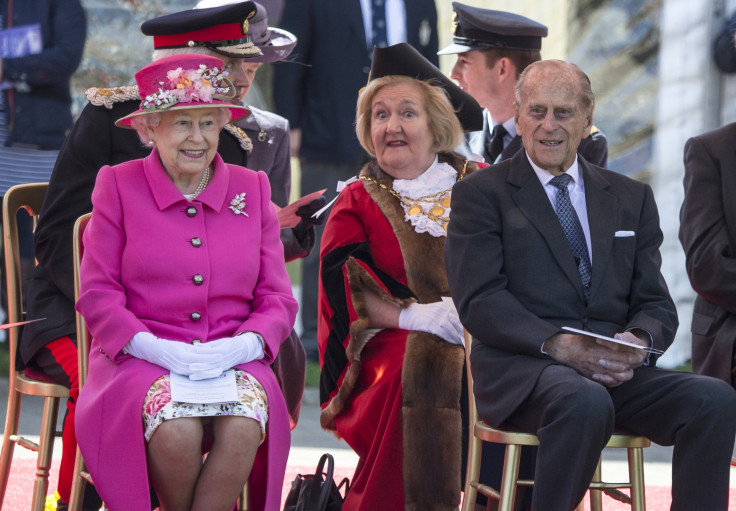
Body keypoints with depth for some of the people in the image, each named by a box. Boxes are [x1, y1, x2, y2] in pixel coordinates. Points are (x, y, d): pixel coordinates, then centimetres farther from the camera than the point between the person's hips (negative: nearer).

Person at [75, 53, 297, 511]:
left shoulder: (252, 190, 14)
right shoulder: (118, 186, 7)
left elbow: (278, 297, 11)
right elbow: (97, 293, 2)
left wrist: (244, 344, -11)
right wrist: (153, 347, -15)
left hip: (232, 359, 2)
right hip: (141, 359, -2)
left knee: (243, 429, -33)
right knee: (175, 431, -34)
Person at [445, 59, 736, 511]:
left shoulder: (632, 198, 21)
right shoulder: (481, 195, 8)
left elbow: (656, 303, 15)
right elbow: (479, 300, -4)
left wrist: (638, 342, -10)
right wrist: (558, 344, -20)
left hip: (618, 371, 4)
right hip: (523, 368, -4)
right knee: (585, 401, -38)